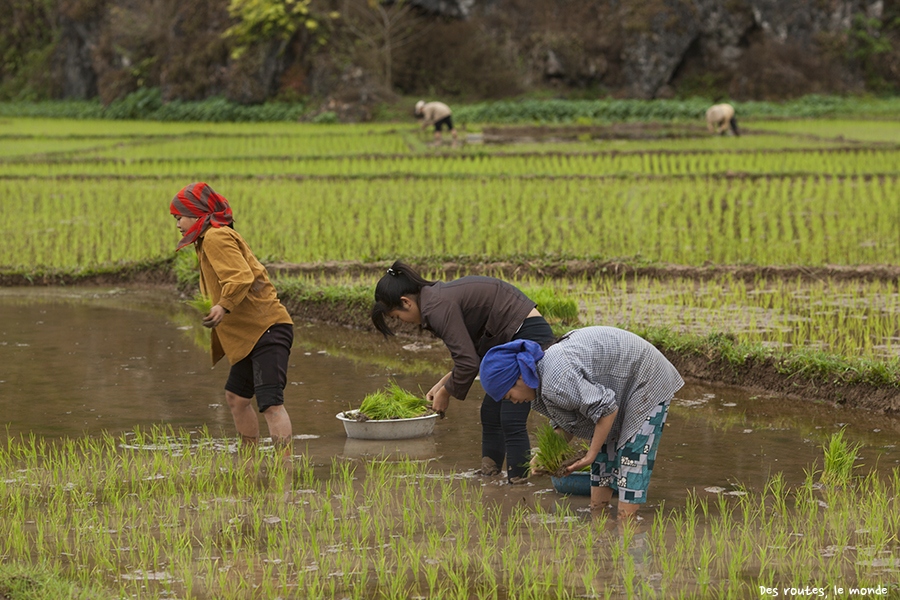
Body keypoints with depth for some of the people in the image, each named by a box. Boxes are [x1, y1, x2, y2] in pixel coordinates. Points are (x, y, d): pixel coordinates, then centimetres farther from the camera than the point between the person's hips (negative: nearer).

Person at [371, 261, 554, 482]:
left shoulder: (439, 308, -18)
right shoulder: (442, 297, 13)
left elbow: (468, 362, -19)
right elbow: (473, 353, 20)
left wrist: (446, 392, -3)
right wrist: (444, 383, 15)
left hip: (530, 337, -11)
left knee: (511, 421, -11)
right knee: (490, 414, 13)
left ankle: (517, 483, -10)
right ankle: (489, 474, 18)